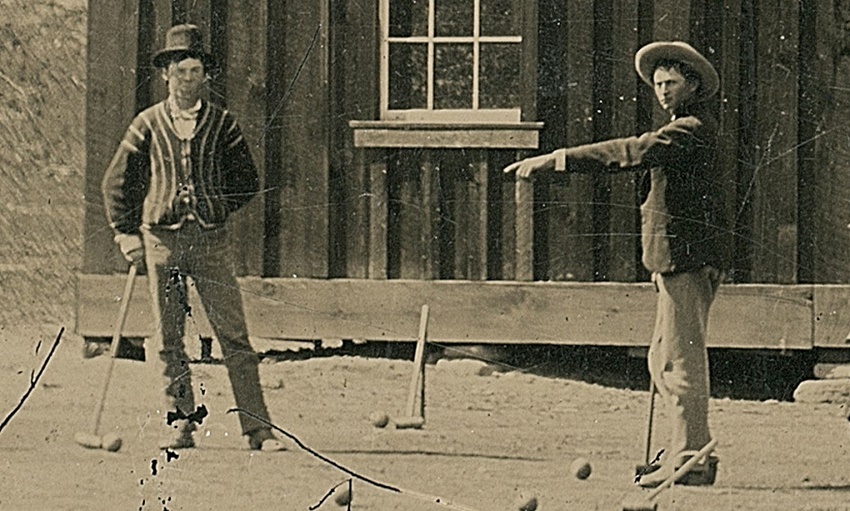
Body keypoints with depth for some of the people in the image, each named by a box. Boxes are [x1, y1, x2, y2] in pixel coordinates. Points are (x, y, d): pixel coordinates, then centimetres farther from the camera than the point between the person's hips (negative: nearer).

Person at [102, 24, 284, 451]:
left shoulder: (222, 124, 7)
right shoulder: (148, 125, 7)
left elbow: (248, 182, 14)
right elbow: (117, 182, 12)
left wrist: (214, 207, 4)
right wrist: (127, 232, 5)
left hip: (210, 239, -1)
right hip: (161, 237, 1)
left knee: (234, 335, -5)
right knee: (168, 339, 3)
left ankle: (257, 428, -6)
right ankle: (178, 422, 11)